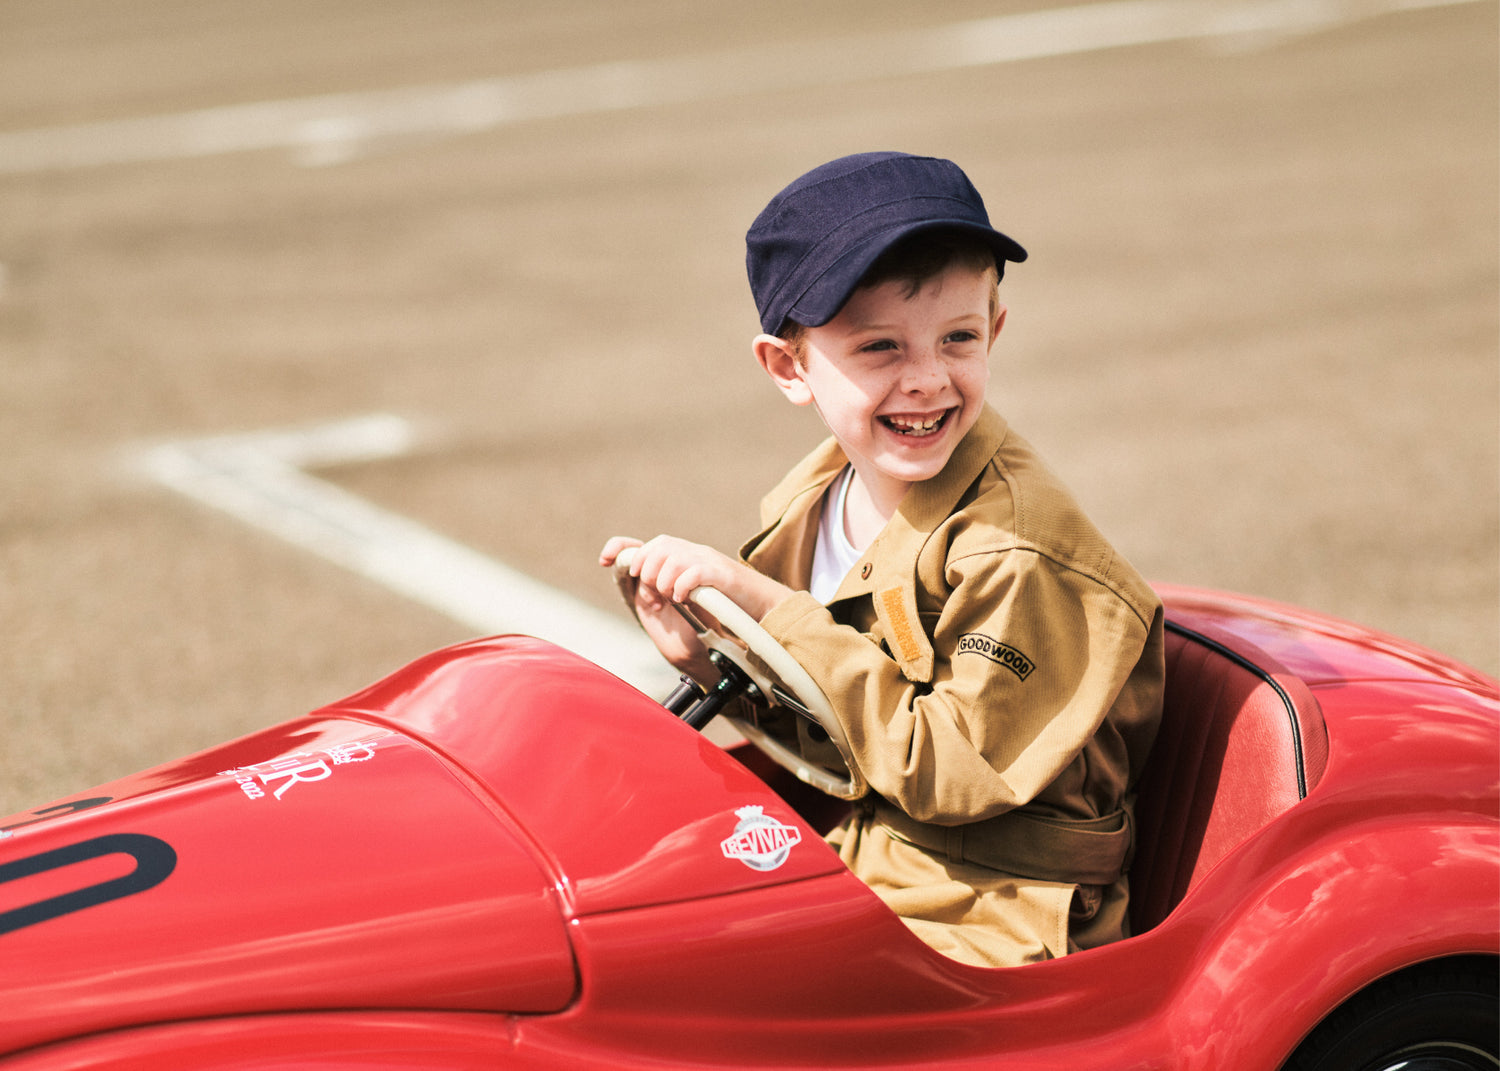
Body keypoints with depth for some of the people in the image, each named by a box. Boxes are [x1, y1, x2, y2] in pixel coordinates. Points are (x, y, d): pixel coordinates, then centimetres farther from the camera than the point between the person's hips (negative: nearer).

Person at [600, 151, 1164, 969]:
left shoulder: (1021, 555, -19)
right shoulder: (807, 506, 4)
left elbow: (949, 772, -22)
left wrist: (772, 614, -21)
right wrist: (710, 657, -7)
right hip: (826, 884, 7)